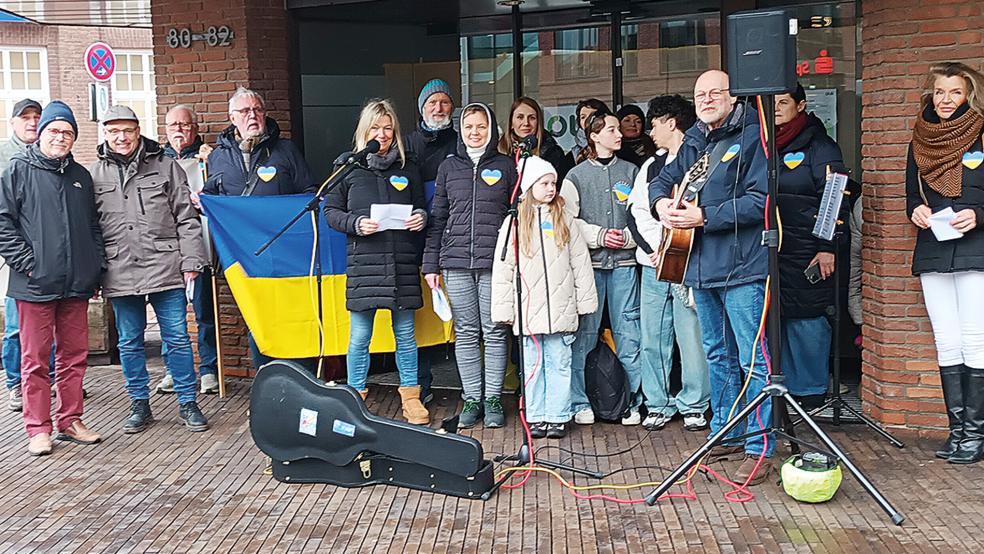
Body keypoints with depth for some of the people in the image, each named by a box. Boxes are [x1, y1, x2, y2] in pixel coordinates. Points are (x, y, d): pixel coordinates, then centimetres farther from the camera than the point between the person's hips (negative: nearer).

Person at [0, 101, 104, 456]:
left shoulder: (81, 176, 15)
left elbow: (94, 227, 20)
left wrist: (97, 268, 12)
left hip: (77, 284, 5)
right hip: (35, 284, -5)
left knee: (74, 355, 10)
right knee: (36, 358, 2)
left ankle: (70, 421, 21)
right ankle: (38, 429, 11)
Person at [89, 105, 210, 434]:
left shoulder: (165, 167, 5)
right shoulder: (94, 175, 8)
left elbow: (186, 219, 4)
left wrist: (190, 261, -3)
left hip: (165, 269, -2)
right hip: (119, 274, 2)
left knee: (177, 338, 2)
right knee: (130, 343, 10)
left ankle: (188, 403, 14)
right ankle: (140, 404, 24)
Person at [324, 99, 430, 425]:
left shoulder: (407, 168, 12)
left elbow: (421, 208, 20)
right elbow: (330, 210, 6)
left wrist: (421, 218, -3)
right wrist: (355, 224, -12)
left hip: (402, 262, 2)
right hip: (363, 262, -2)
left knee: (405, 334, 8)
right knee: (359, 337, 2)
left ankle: (411, 398, 20)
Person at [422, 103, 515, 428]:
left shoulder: (506, 166, 8)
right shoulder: (449, 167, 13)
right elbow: (437, 218, 13)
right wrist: (431, 264, 7)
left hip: (496, 263, -2)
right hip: (456, 262, 2)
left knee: (494, 332, 1)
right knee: (466, 333, 5)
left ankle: (493, 399, 11)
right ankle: (472, 399, 14)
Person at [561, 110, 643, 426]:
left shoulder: (631, 171, 13)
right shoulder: (576, 175, 7)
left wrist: (627, 236, -8)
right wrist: (599, 235, -9)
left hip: (624, 261, 1)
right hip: (588, 261, -1)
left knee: (628, 330, 0)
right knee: (585, 331, 0)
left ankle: (632, 401, 9)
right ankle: (580, 403, 9)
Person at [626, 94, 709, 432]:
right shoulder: (651, 166, 20)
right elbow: (636, 211, 12)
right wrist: (655, 248, -3)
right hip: (653, 265, 6)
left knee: (692, 337, -3)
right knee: (652, 339, 6)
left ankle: (693, 406, 11)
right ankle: (658, 406, 16)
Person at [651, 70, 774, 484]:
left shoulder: (752, 136, -7)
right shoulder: (694, 142, 16)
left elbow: (760, 200, -17)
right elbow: (663, 180, 25)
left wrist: (704, 217, -18)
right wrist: (661, 202, 2)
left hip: (743, 267, -8)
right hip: (701, 265, 8)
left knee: (753, 360, -4)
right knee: (718, 355, 17)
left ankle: (760, 448, 4)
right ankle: (726, 434, 30)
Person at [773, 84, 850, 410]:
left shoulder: (819, 146, -3)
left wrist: (828, 247, -14)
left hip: (807, 252, -5)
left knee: (807, 321, -1)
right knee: (775, 319, 7)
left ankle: (812, 392, 12)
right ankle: (787, 388, 19)